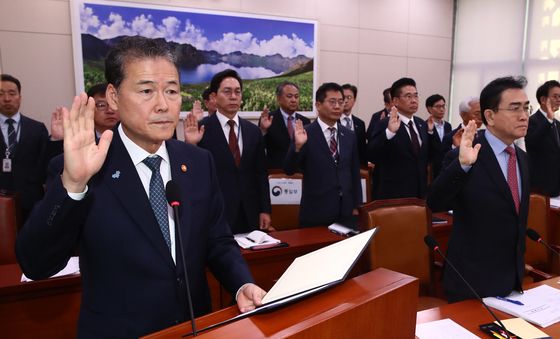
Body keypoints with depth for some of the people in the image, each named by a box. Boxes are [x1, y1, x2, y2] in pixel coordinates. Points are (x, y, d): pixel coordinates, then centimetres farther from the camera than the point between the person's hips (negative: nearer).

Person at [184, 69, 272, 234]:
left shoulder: (253, 131, 6)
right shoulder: (201, 129, -7)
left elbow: (261, 174, 9)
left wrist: (265, 210, 6)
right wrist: (190, 145, -22)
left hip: (249, 214, 4)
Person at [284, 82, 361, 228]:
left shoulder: (349, 136, 7)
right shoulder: (305, 135, -8)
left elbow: (355, 173, 12)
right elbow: (289, 170, -12)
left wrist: (356, 206, 11)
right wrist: (298, 146, -28)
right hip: (316, 213, -4)